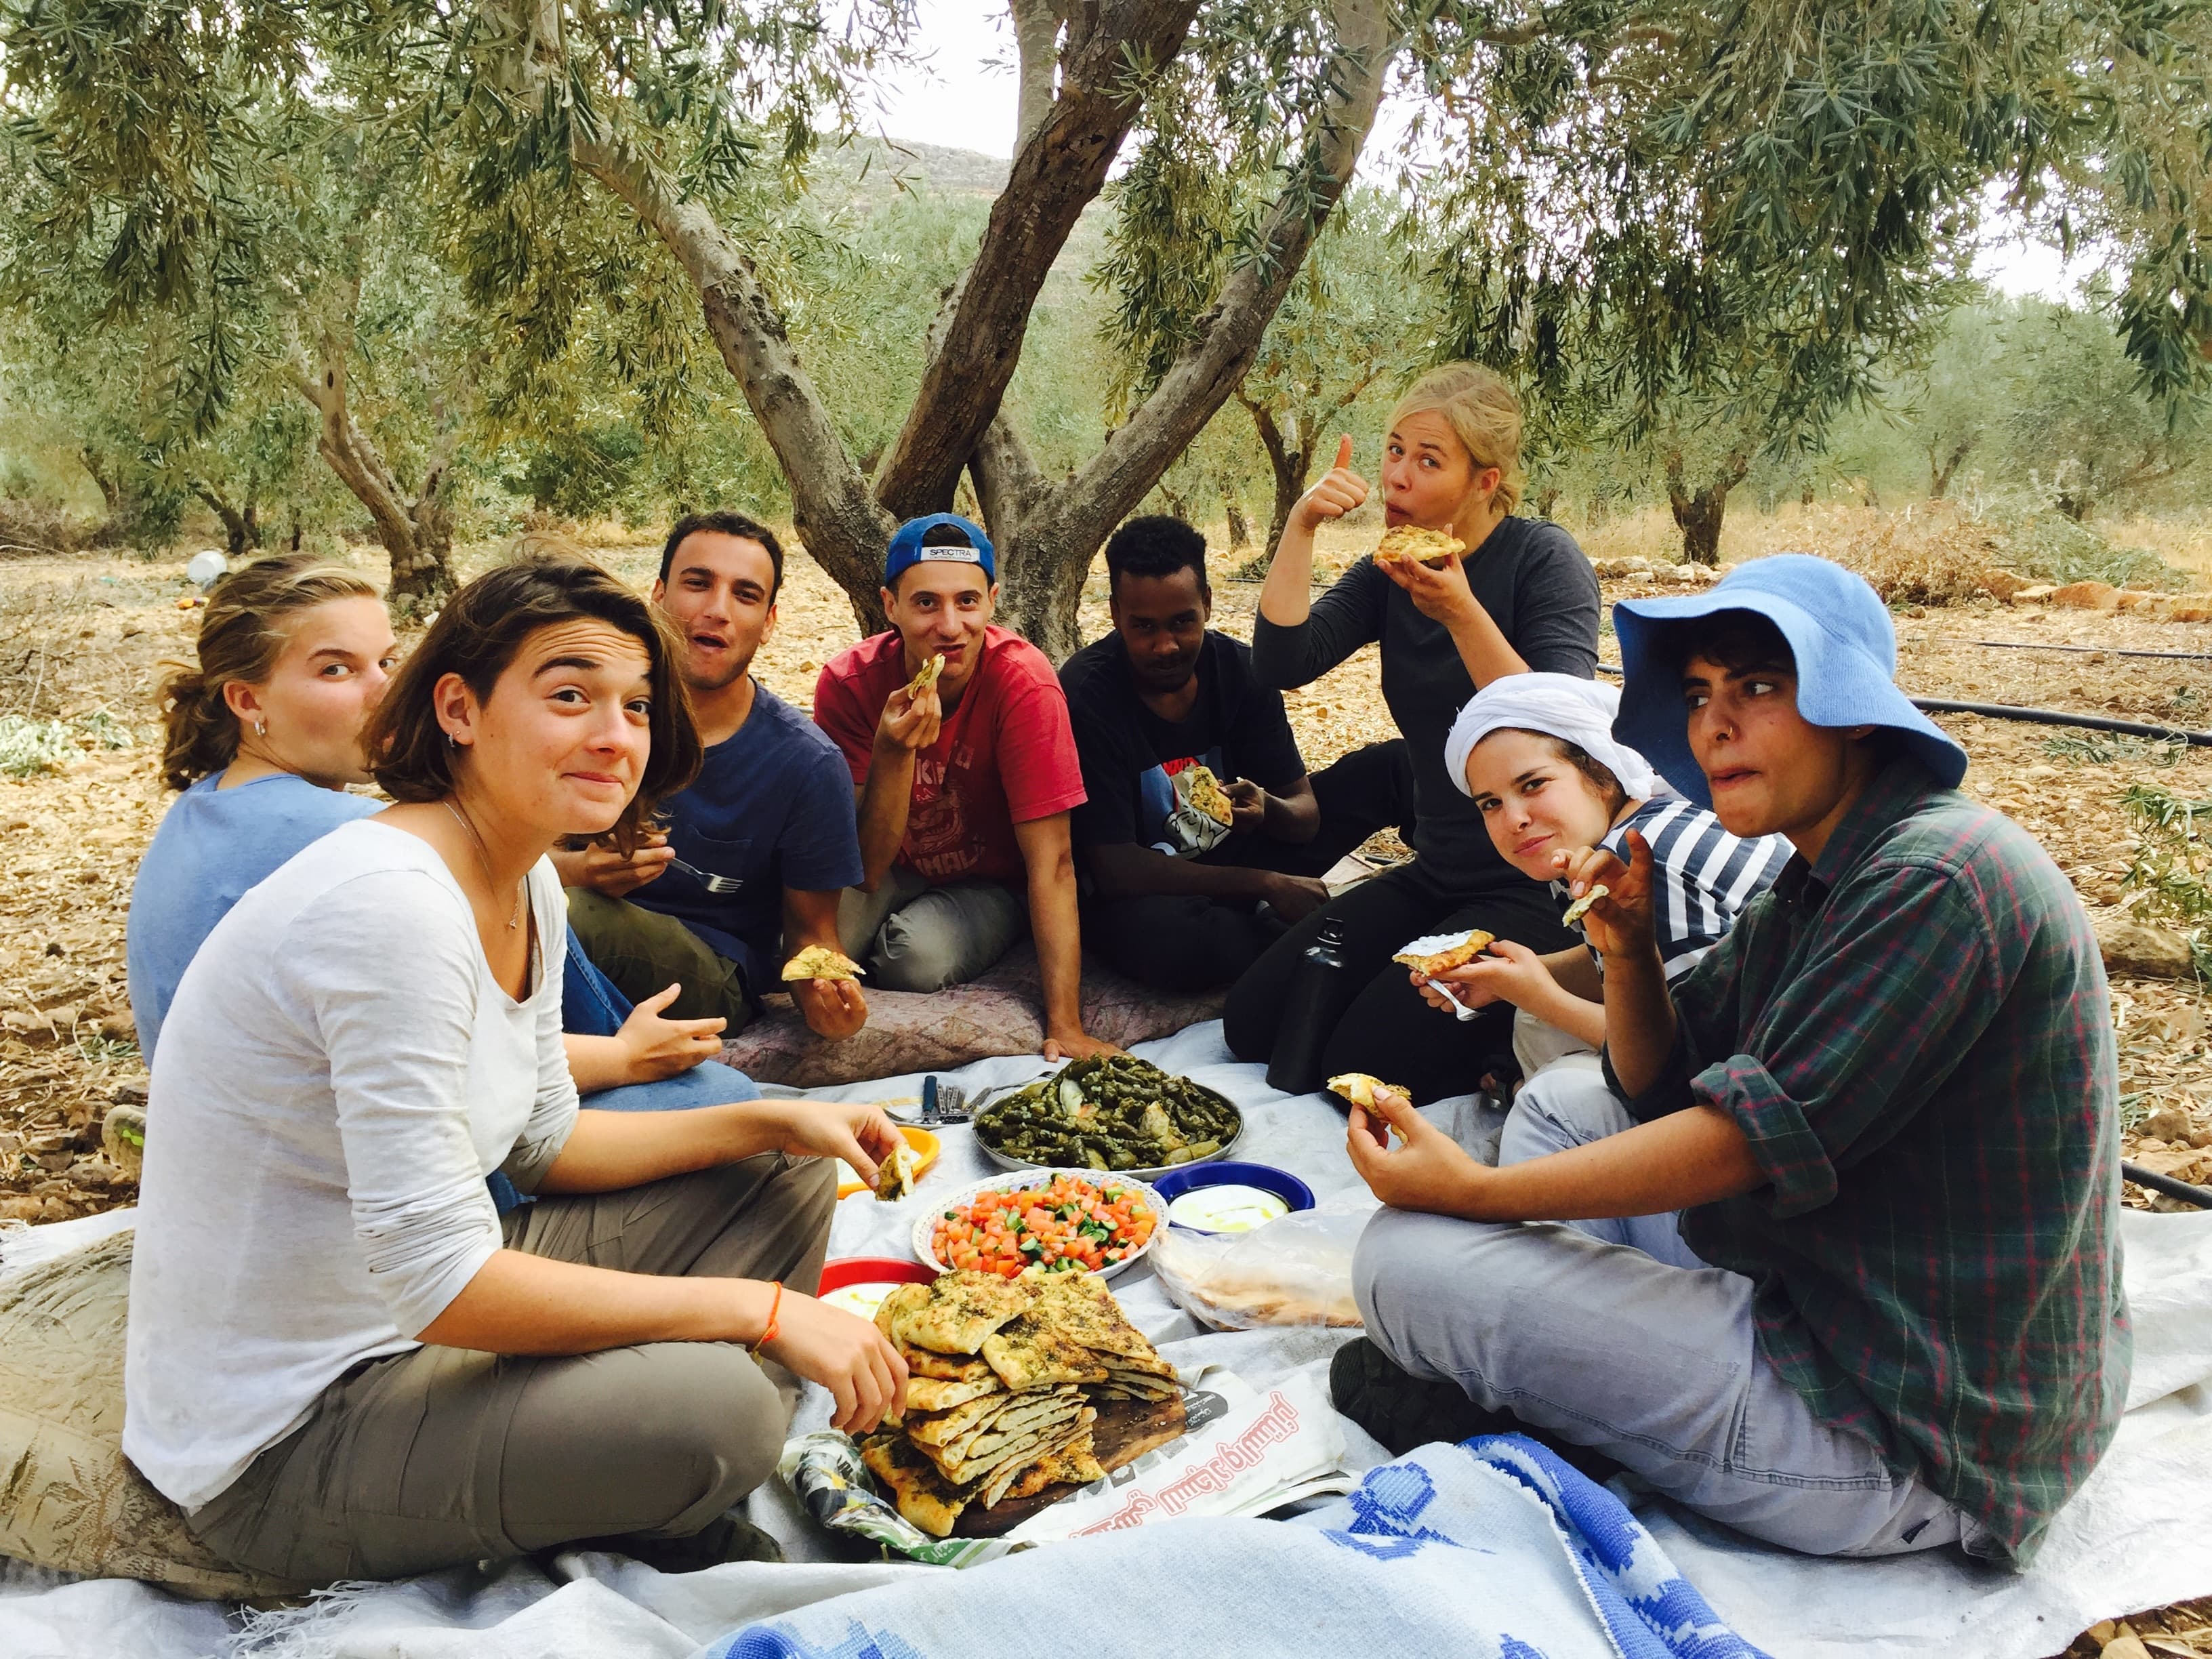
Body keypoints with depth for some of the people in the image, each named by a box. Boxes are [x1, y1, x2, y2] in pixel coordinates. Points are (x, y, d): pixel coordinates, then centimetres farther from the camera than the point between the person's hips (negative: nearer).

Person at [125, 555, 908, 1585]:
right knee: (717, 1408, -29)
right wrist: (762, 1310, -25)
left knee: (785, 1180, 8)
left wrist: (774, 1121, 0)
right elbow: (440, 1285, -31)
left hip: (418, 1312, 9)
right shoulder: (393, 903, -29)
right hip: (282, 1443, -9)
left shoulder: (528, 884, 2)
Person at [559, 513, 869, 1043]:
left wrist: (822, 994, -23)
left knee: (571, 916, -33)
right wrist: (582, 869, -24)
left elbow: (809, 929, 1)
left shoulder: (807, 764, -8)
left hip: (713, 971, -2)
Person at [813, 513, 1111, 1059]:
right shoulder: (848, 682, -21)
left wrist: (1066, 1026, -34)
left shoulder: (1024, 681, -27)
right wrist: (894, 750, -40)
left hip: (991, 881, -1)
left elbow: (1051, 862, -28)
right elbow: (866, 867, -22)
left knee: (920, 958, -31)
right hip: (894, 868, 1)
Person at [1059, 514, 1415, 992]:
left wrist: (1268, 810, -28)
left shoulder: (1240, 668, -7)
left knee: (1398, 764, 0)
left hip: (1234, 854, 5)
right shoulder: (1084, 696, -22)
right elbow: (1115, 869, -25)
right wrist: (1263, 883, -26)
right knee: (1171, 941, -43)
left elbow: (1306, 815, -3)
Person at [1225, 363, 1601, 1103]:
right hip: (1436, 875, 7)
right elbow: (1281, 664, -9)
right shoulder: (1390, 574, 4)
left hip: (1536, 887, -7)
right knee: (1253, 1022, 1)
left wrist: (1462, 614, -32)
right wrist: (1300, 527, -16)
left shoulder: (1543, 558, -13)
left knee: (1365, 1066, -18)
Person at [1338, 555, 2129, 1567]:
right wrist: (1628, 947, -5)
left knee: (1409, 1256, -19)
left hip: (1910, 1443, -10)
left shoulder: (1942, 882, -22)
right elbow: (1661, 1089, 14)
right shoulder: (1810, 888, 10)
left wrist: (1479, 1192, -17)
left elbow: (1755, 1136, -24)